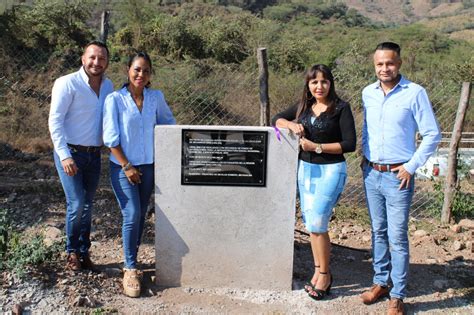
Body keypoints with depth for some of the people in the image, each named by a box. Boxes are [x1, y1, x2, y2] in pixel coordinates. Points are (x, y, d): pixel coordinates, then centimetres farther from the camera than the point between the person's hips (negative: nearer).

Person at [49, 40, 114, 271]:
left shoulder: (108, 86, 6)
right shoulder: (67, 83, -11)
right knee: (76, 205, -8)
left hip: (94, 155, 5)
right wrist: (64, 155, -18)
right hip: (70, 153, -5)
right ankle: (72, 252, 13)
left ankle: (84, 252, 25)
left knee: (87, 206, 11)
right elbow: (54, 121, -13)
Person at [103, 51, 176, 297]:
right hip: (123, 167, -4)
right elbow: (110, 138, -9)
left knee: (140, 216, 11)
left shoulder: (156, 97, 1)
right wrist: (127, 166, -11)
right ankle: (130, 269, 2)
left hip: (148, 166, 4)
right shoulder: (115, 99, -9)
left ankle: (131, 262, 28)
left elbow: (168, 121, 17)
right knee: (132, 215, -11)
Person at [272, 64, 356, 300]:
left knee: (317, 223, -9)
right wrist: (291, 124, -8)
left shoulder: (341, 108, -7)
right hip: (306, 168, 6)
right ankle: (318, 271, 23)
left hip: (331, 170, -6)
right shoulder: (304, 107, 8)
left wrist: (316, 147, -16)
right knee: (310, 223, 10)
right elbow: (276, 120, 13)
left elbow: (350, 144, -12)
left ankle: (324, 275, 10)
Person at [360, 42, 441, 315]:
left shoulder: (414, 93, -10)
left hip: (398, 177, -5)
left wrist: (411, 167, -11)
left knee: (397, 237, 0)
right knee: (378, 232, 15)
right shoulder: (368, 93, 6)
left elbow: (433, 135, -7)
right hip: (371, 174, 5)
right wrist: (365, 156, 12)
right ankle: (381, 282, 29)